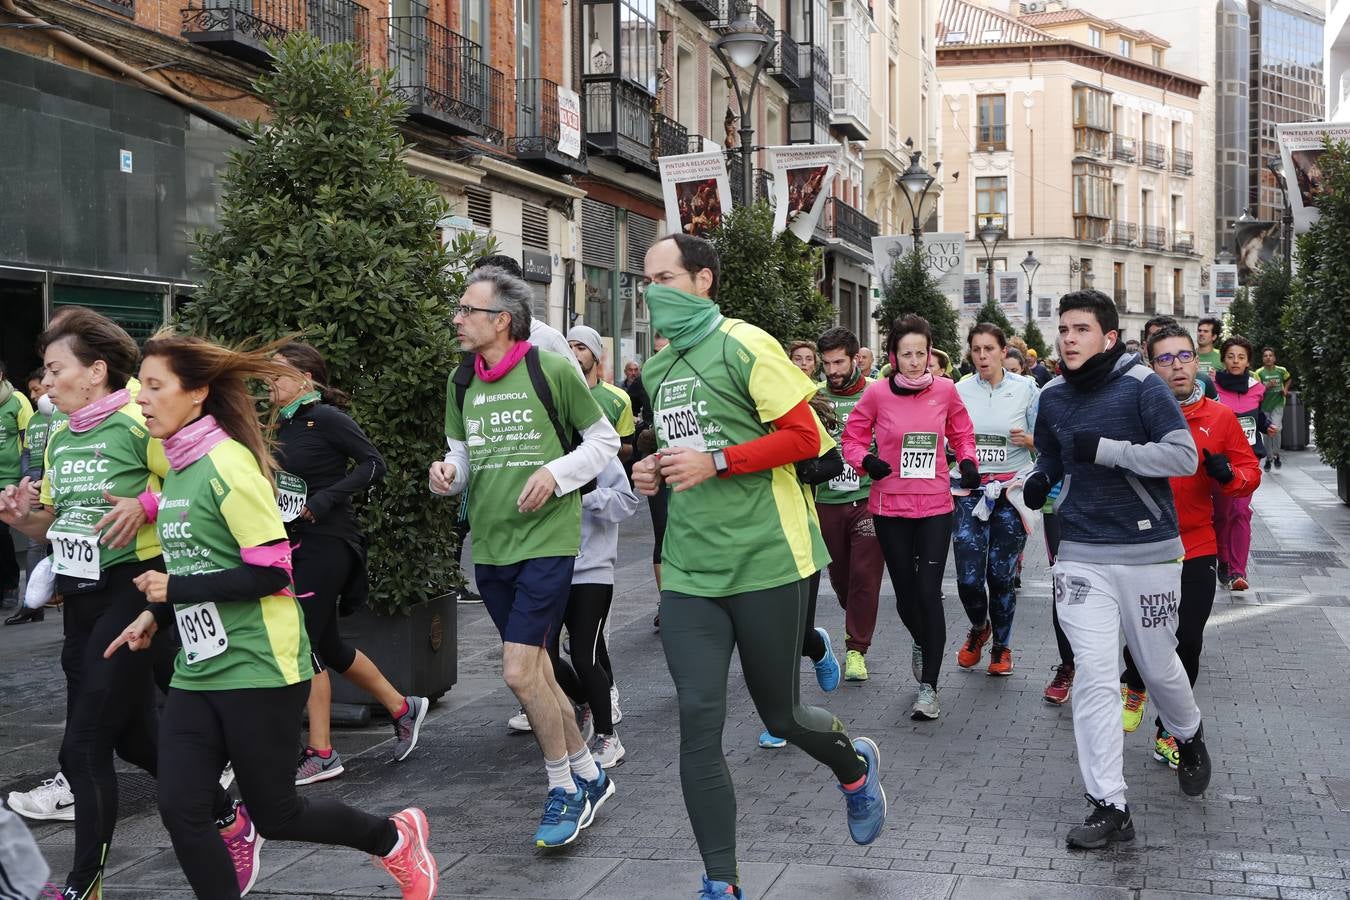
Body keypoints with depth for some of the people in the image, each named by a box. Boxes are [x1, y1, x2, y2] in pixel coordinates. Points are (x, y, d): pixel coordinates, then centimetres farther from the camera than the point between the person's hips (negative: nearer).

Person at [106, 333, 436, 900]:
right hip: (198, 671, 8)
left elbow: (270, 571, -20)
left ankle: (396, 839, 27)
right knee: (180, 810, -1)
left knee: (276, 816, 4)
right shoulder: (178, 468, 11)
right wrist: (157, 615, 11)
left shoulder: (227, 463, -16)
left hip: (259, 669, -8)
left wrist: (175, 590, -16)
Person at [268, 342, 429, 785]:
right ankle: (402, 708, 29)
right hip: (296, 544, 9)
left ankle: (321, 753, 5)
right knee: (326, 645, 14)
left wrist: (326, 499, -21)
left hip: (327, 543, -9)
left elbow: (373, 463, -15)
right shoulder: (282, 425, 11)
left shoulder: (326, 418, -12)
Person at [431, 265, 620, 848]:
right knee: (536, 671, 14)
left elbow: (605, 440, 0)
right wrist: (447, 474, -6)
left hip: (546, 541, -6)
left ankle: (565, 789, 9)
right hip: (489, 546, 7)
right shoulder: (461, 382, 8)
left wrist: (557, 474, -15)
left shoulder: (552, 370, -9)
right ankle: (589, 777, 31)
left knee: (519, 672, -12)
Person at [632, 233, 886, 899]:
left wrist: (714, 462, -19)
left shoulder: (743, 345, -8)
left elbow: (804, 436, -12)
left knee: (779, 714, 9)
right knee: (698, 721, -4)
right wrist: (656, 471, 6)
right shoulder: (657, 368, 13)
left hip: (765, 562, -5)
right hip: (689, 569, 5)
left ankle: (855, 767, 44)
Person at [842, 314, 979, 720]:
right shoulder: (877, 392, -6)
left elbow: (962, 433, 13)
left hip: (935, 506, 0)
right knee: (905, 590, 10)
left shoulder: (945, 389, -2)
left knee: (929, 592, -8)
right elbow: (853, 438, 2)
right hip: (890, 506, 0)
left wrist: (968, 462, -5)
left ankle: (928, 686, 0)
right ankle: (921, 643, 44)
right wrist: (866, 460, -18)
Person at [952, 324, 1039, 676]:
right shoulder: (960, 390, 2)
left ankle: (1002, 646, 25)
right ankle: (979, 627, 28)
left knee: (1002, 575, 3)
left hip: (1011, 491, -1)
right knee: (968, 578, -4)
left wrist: (1027, 439, -17)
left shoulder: (1026, 389, -1)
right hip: (970, 492, 1)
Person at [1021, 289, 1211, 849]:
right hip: (1081, 555, 3)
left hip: (1149, 552, -3)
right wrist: (1040, 479, 1)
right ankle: (1109, 808, 1)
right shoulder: (1054, 397, 6)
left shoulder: (1142, 387, -9)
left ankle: (1188, 737, 47)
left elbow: (1184, 456, -15)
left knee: (1158, 667, 13)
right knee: (1094, 678, -5)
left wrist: (1106, 450, -22)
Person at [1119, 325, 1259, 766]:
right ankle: (1135, 686, 41)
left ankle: (1169, 733, 21)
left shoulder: (1220, 418, 1)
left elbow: (1250, 472, 5)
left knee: (1187, 644, 3)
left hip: (1195, 551, 1)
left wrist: (1227, 474, -15)